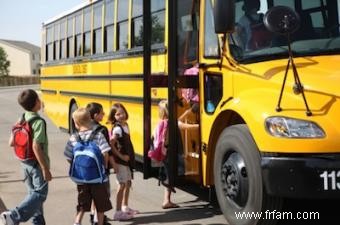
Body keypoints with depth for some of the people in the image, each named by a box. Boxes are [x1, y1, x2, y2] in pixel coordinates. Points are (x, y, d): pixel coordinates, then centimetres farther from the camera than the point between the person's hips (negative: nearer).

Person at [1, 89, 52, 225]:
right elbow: (36, 147, -27)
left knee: (33, 193, 17)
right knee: (40, 194, -3)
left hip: (25, 163, 8)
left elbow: (12, 142, 5)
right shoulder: (39, 122, -21)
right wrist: (46, 169, -24)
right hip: (38, 163, -8)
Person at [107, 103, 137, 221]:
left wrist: (130, 155, 9)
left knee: (128, 183, 18)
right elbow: (111, 145, -27)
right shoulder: (117, 128, -18)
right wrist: (121, 156, -21)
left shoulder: (126, 125, 8)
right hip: (121, 161, -9)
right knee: (122, 185, -6)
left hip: (128, 159, 9)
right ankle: (118, 212, -1)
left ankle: (125, 207, 32)